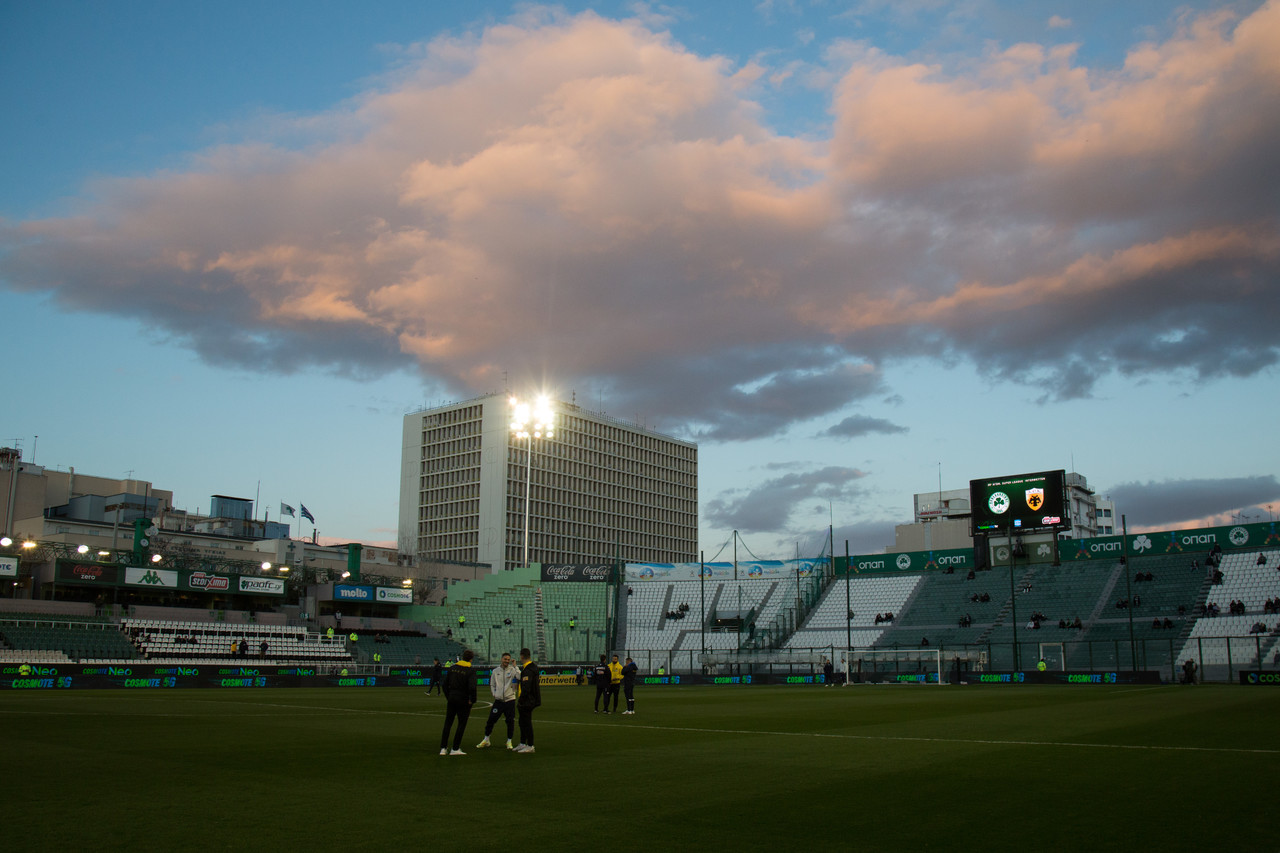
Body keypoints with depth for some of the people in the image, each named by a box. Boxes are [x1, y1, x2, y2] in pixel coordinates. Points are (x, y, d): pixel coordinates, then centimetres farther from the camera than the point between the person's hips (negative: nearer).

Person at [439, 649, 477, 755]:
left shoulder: (452, 668, 5)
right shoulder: (470, 671, -11)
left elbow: (445, 684, 6)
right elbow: (472, 687, -21)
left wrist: (448, 696, 14)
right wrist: (472, 700, -9)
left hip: (452, 699, 5)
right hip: (463, 701, -5)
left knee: (447, 724, 11)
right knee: (462, 724, 6)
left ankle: (443, 748, 11)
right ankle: (455, 749, 6)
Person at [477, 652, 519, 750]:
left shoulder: (512, 670, -3)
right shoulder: (495, 671, 6)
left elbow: (521, 677, -22)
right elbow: (492, 685, 16)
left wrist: (515, 666, -21)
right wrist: (494, 694, 2)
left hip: (510, 700, -2)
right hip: (498, 700, 2)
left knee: (510, 721, 2)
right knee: (491, 720, 3)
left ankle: (509, 742, 17)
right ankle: (486, 740, 19)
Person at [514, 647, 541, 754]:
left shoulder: (528, 670, -21)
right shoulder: (533, 667, 11)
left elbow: (526, 689, -25)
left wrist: (520, 701, -19)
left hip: (528, 701, -10)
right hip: (530, 700, 10)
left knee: (527, 723, -2)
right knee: (522, 722, 18)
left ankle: (530, 746, 5)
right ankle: (522, 744, 28)